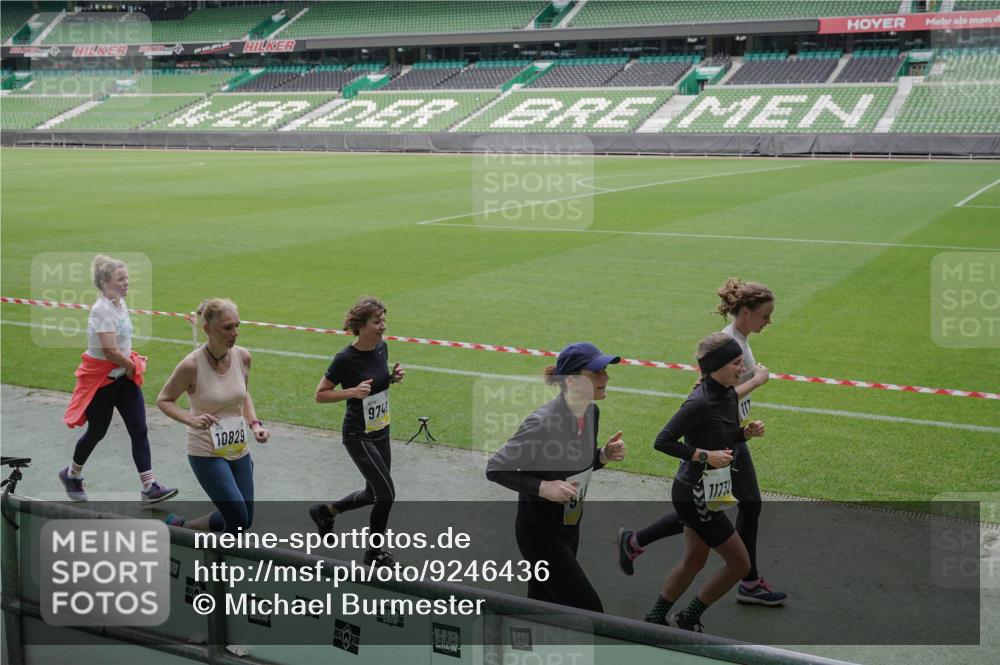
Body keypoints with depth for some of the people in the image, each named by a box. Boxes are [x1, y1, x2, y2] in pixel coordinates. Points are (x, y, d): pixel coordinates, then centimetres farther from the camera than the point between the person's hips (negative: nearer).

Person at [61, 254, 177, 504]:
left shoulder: (120, 302, 5)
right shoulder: (102, 310, -22)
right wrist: (132, 365, -13)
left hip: (123, 375, 7)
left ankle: (149, 487, -2)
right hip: (101, 378, -7)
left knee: (139, 430, -2)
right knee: (97, 432, 9)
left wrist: (133, 361, 10)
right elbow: (110, 351, -28)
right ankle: (71, 474, 36)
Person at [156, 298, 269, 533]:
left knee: (245, 521, 11)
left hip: (239, 450, 6)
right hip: (206, 453, -6)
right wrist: (192, 419, -23)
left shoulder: (242, 356, -4)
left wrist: (254, 424, -1)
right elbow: (163, 400, -6)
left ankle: (180, 526, 34)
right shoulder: (192, 365, -19)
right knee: (238, 519, -11)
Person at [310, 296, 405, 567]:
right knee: (387, 493, -7)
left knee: (373, 493, 17)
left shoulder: (382, 347, 0)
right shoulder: (346, 359, -20)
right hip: (358, 436, -8)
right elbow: (320, 394, -12)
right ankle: (375, 552, 13)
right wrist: (353, 392, -26)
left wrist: (394, 376, -4)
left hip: (381, 432, 8)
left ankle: (325, 511, 40)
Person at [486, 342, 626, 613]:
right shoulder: (543, 422, -27)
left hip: (569, 527, 8)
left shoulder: (591, 412, -2)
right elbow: (495, 469, -19)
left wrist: (604, 455, -5)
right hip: (540, 532, -8)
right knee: (589, 613, -5)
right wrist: (543, 487, -29)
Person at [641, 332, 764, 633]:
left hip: (704, 492, 9)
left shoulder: (729, 394, 2)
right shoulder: (700, 402, -25)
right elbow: (662, 441, -25)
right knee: (740, 564, 1)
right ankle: (687, 619, 16)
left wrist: (747, 432, -3)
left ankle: (656, 618, 37)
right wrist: (705, 456, -27)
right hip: (696, 495, -9)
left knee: (694, 560, 22)